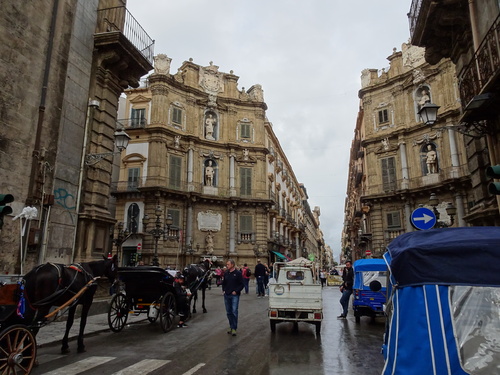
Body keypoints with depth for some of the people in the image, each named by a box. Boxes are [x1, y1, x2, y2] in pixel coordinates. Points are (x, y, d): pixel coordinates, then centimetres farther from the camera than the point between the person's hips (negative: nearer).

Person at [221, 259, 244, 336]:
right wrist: (223, 290, 9)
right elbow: (223, 283, 23)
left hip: (234, 295, -6)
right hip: (227, 295, 6)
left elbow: (242, 284, -6)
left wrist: (236, 291, -12)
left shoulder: (238, 273, -6)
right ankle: (231, 326, 24)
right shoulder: (226, 273, 10)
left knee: (234, 312, -9)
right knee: (228, 312, 12)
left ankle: (234, 328, -2)